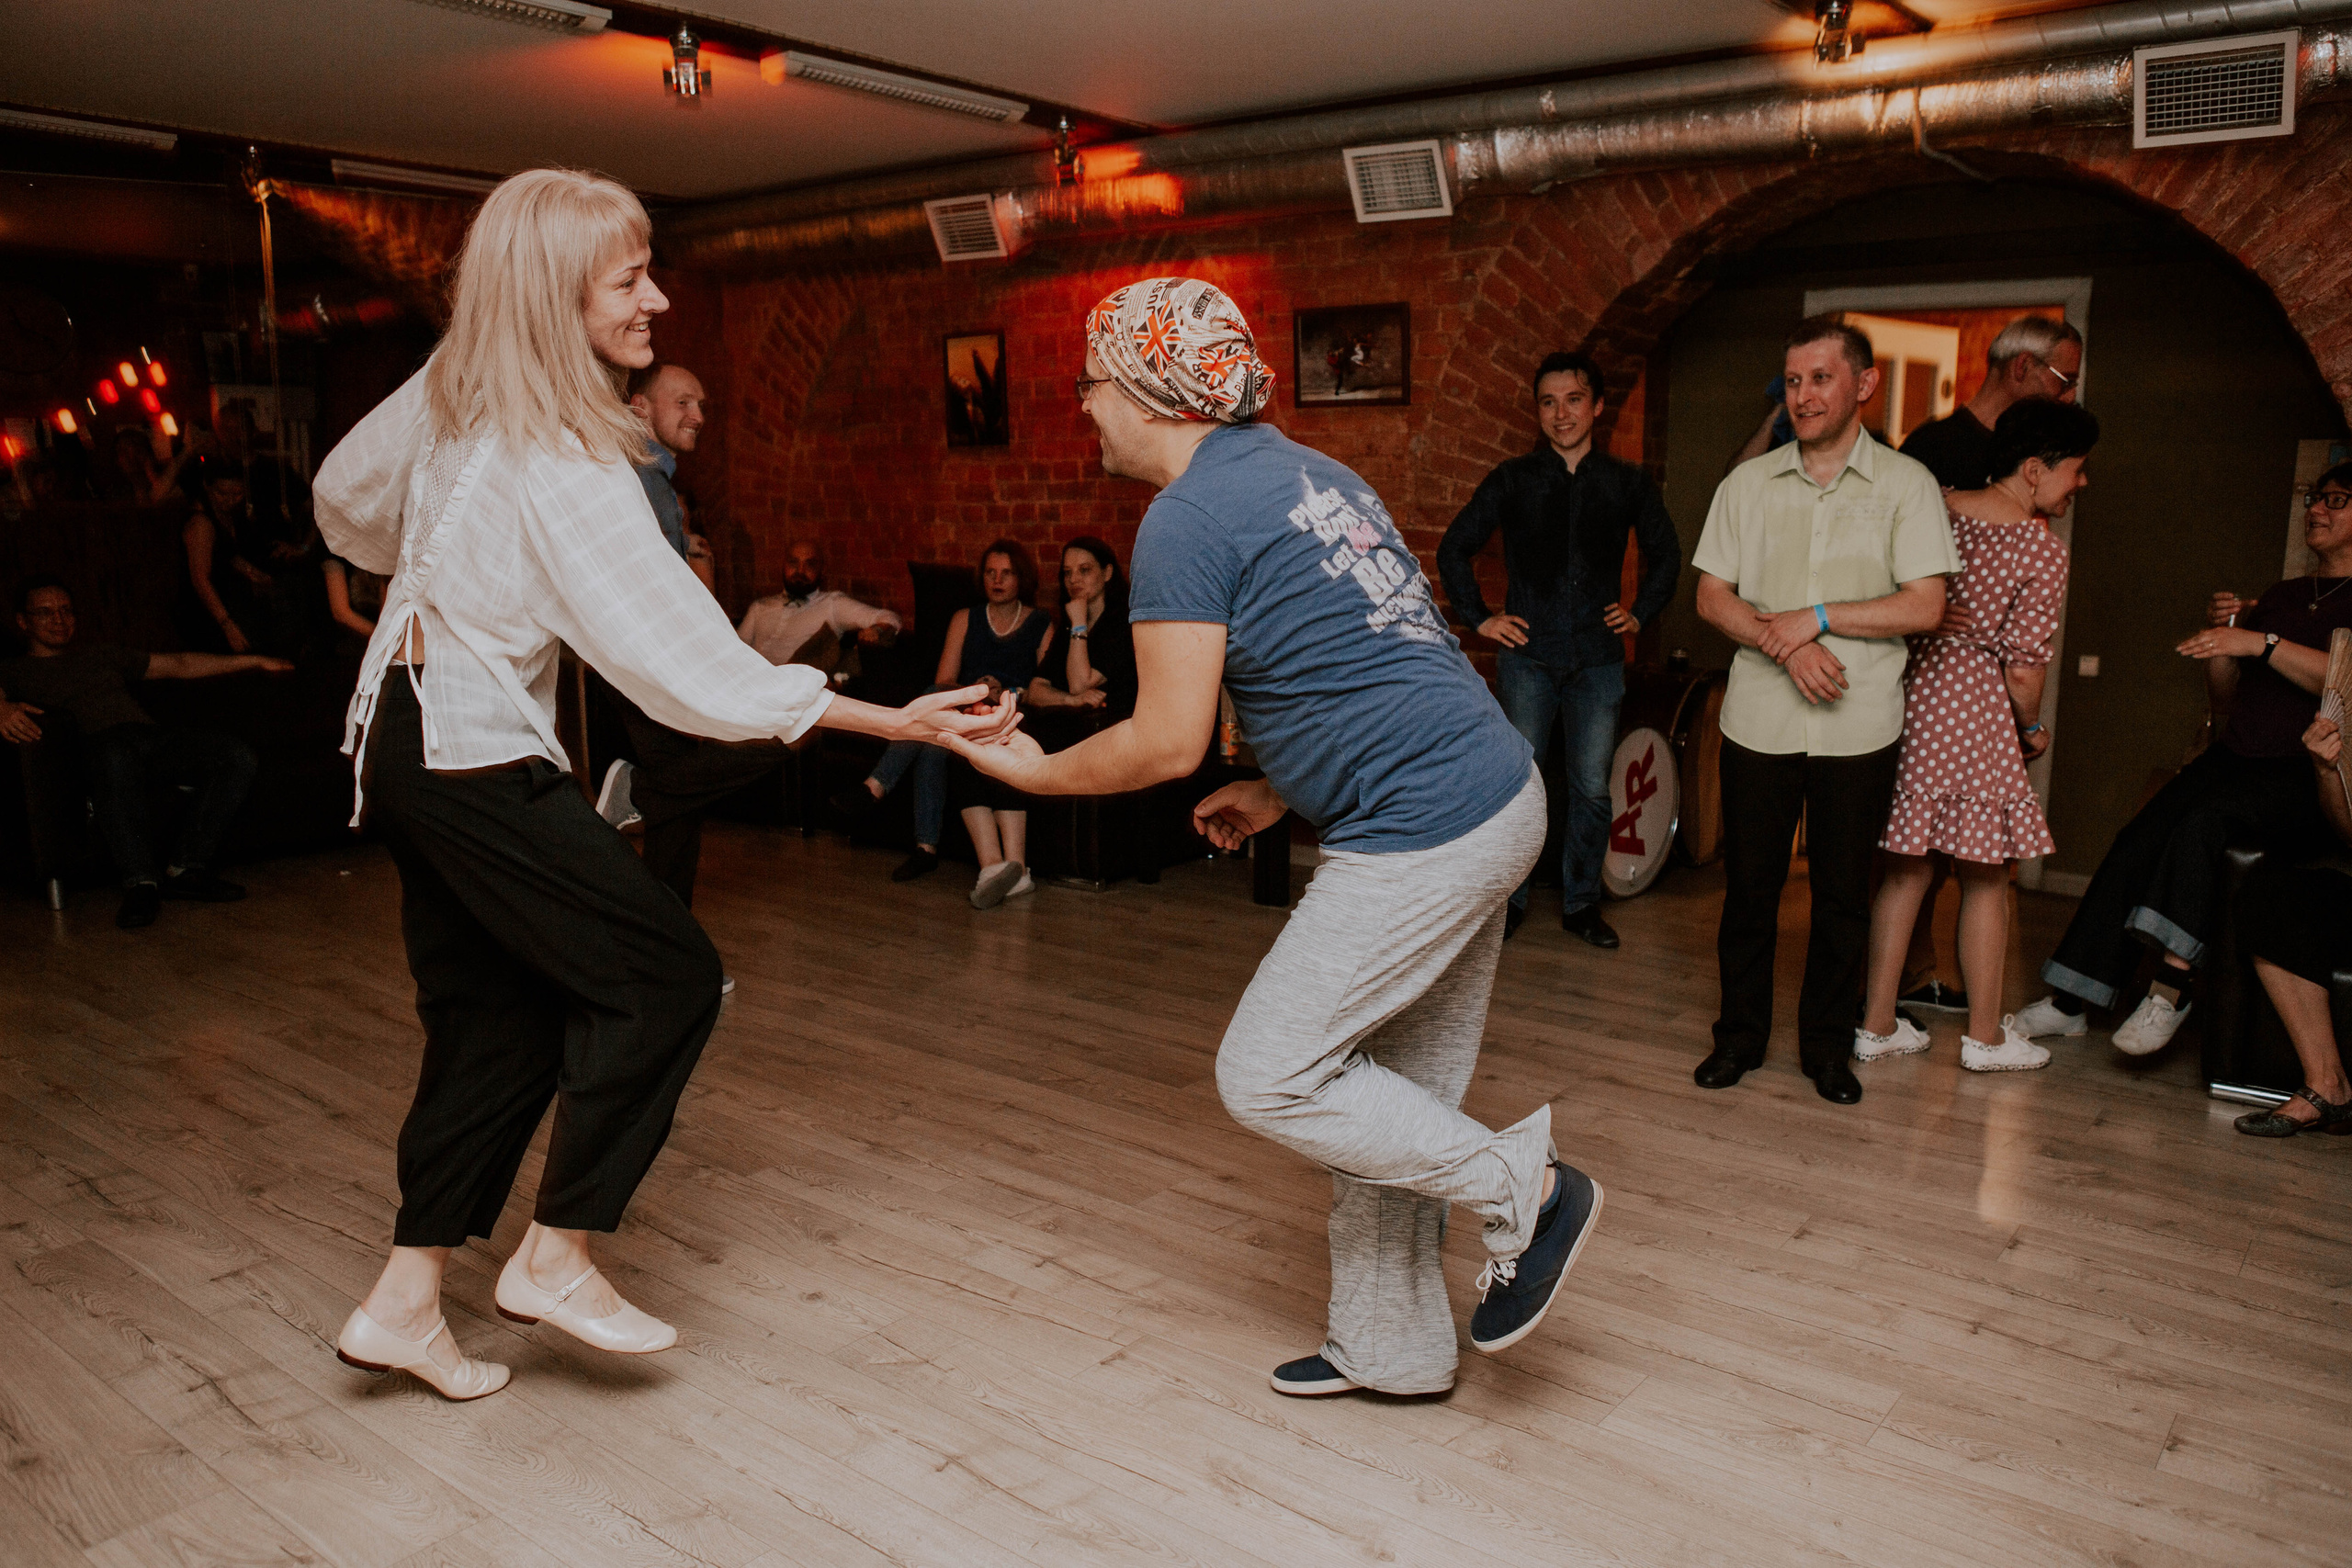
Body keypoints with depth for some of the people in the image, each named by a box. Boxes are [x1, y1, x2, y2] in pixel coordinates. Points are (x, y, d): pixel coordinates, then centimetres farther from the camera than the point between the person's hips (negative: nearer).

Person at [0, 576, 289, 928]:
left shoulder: (99, 655, 37)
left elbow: (178, 665, 38)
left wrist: (253, 661, 34)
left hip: (153, 734, 5)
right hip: (100, 742, -5)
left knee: (239, 757, -23)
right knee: (117, 756, -44)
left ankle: (185, 869, -25)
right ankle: (140, 882, -43)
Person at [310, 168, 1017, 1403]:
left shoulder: (450, 394, 3)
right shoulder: (566, 468, -23)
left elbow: (345, 498, 20)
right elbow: (685, 664, -27)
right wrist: (894, 719, -28)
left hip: (402, 737, 9)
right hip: (478, 758, -9)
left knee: (498, 1014, 13)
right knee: (663, 974, -2)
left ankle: (405, 1301, 21)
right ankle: (556, 1258, 8)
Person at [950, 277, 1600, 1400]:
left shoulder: (1188, 520, -13)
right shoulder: (1300, 471, 17)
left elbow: (1166, 743, -15)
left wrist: (1034, 771, 1)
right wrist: (1276, 793, 22)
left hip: (1423, 833, -10)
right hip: (1494, 795, 10)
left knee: (1267, 1077, 0)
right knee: (1393, 1094, 16)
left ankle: (1525, 1192, 8)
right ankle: (1390, 1348, 29)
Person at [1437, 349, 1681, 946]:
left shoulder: (1627, 483, 7)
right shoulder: (1511, 480, 3)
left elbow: (1665, 554, 21)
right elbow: (1454, 549, 10)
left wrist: (1640, 613, 10)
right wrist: (1479, 617, 4)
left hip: (1599, 655, 1)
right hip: (1528, 654, -1)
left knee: (1592, 788, 5)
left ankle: (1581, 903, 19)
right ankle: (1507, 901, 14)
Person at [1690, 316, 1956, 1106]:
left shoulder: (1906, 484, 1)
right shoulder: (1748, 482, 7)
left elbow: (1925, 605, -6)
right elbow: (1712, 596, 3)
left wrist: (1818, 616, -14)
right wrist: (1787, 646, -13)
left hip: (1858, 729, -1)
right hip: (1759, 720, 1)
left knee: (1842, 893, 7)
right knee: (1748, 885, 7)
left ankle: (1827, 1046, 23)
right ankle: (1740, 1035, 22)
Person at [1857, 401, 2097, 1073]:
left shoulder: (1935, 508, 5)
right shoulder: (2042, 549, -11)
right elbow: (2023, 669, -12)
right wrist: (2034, 729, 4)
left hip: (1907, 702, 6)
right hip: (1974, 716, -6)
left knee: (1907, 867, 13)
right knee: (1985, 878, 9)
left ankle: (1877, 1023, 18)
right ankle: (1985, 1035, 22)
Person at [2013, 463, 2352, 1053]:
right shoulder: (2279, 596, 24)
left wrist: (2262, 644, -22)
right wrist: (2221, 632, 5)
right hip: (2236, 757, 6)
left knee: (2202, 822, -35)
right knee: (2136, 842, -16)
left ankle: (2174, 983, -32)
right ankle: (2069, 1003, -17)